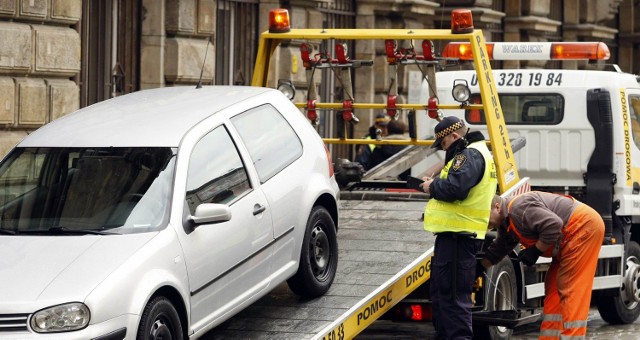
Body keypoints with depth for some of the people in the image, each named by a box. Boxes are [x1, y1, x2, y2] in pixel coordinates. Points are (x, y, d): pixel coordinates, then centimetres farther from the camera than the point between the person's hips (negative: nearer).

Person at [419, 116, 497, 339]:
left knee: (453, 293, -10)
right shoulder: (469, 154, 22)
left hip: (458, 236, -11)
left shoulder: (470, 155, -13)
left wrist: (432, 186, -9)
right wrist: (436, 185, 8)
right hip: (455, 233, 11)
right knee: (440, 290, 19)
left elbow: (455, 188, -26)